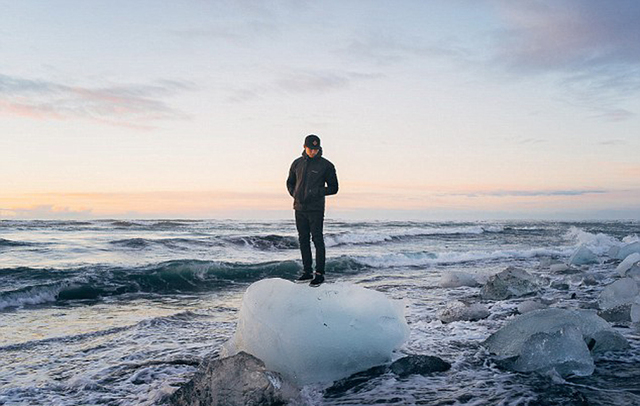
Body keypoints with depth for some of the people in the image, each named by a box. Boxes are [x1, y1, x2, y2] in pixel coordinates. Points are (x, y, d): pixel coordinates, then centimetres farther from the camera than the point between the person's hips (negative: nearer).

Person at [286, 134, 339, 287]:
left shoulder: (326, 165, -2)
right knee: (303, 240, 9)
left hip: (316, 209, -4)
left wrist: (318, 192, -11)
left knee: (318, 240, -6)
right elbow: (290, 183, 21)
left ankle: (319, 273, -1)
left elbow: (333, 188, 1)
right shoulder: (297, 163, 9)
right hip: (299, 208, 5)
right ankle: (307, 271, 18)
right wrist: (294, 194, 3)